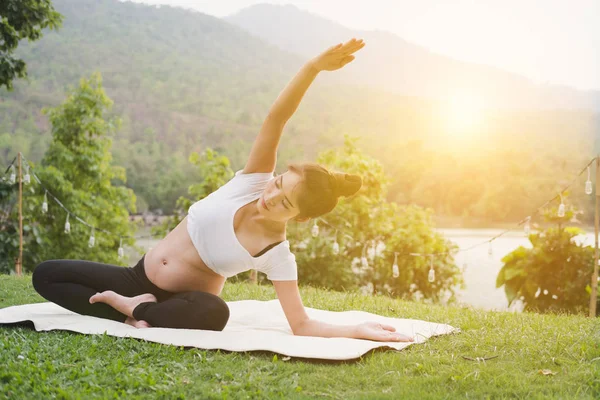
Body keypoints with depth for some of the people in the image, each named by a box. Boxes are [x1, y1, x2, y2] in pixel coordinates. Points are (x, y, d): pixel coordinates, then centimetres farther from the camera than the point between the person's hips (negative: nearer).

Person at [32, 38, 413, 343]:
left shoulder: (277, 254, -18)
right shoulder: (253, 181, -13)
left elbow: (301, 324, -18)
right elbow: (275, 118, -26)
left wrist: (358, 330, -33)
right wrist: (314, 66, -41)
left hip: (181, 299, -3)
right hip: (140, 275, 4)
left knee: (214, 312, -42)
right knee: (46, 274, -5)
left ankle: (134, 309, -15)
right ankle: (141, 308, -10)